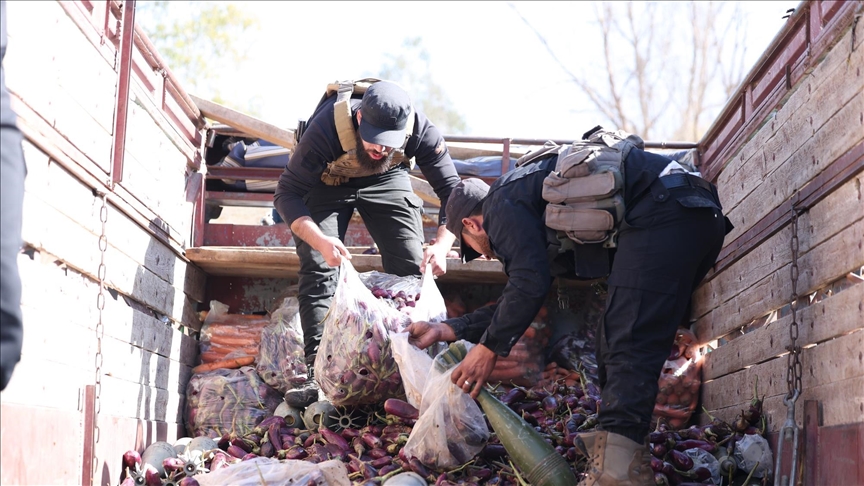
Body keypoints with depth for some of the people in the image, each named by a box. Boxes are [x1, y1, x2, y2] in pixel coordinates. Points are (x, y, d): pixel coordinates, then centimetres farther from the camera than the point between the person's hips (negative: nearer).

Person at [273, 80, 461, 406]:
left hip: (387, 179, 2)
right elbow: (287, 194, -35)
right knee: (318, 268, -15)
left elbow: (452, 190, -26)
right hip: (327, 180, -2)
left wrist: (442, 244, -44)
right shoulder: (327, 128, -40)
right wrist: (320, 240, -53)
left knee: (412, 267, -9)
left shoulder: (420, 131, -33)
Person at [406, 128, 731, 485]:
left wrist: (488, 348, -2)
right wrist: (448, 330, 34)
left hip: (663, 213, -10)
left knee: (627, 344, -17)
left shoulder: (501, 203, 2)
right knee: (615, 341, 13)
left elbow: (530, 282, -10)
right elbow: (515, 304, 34)